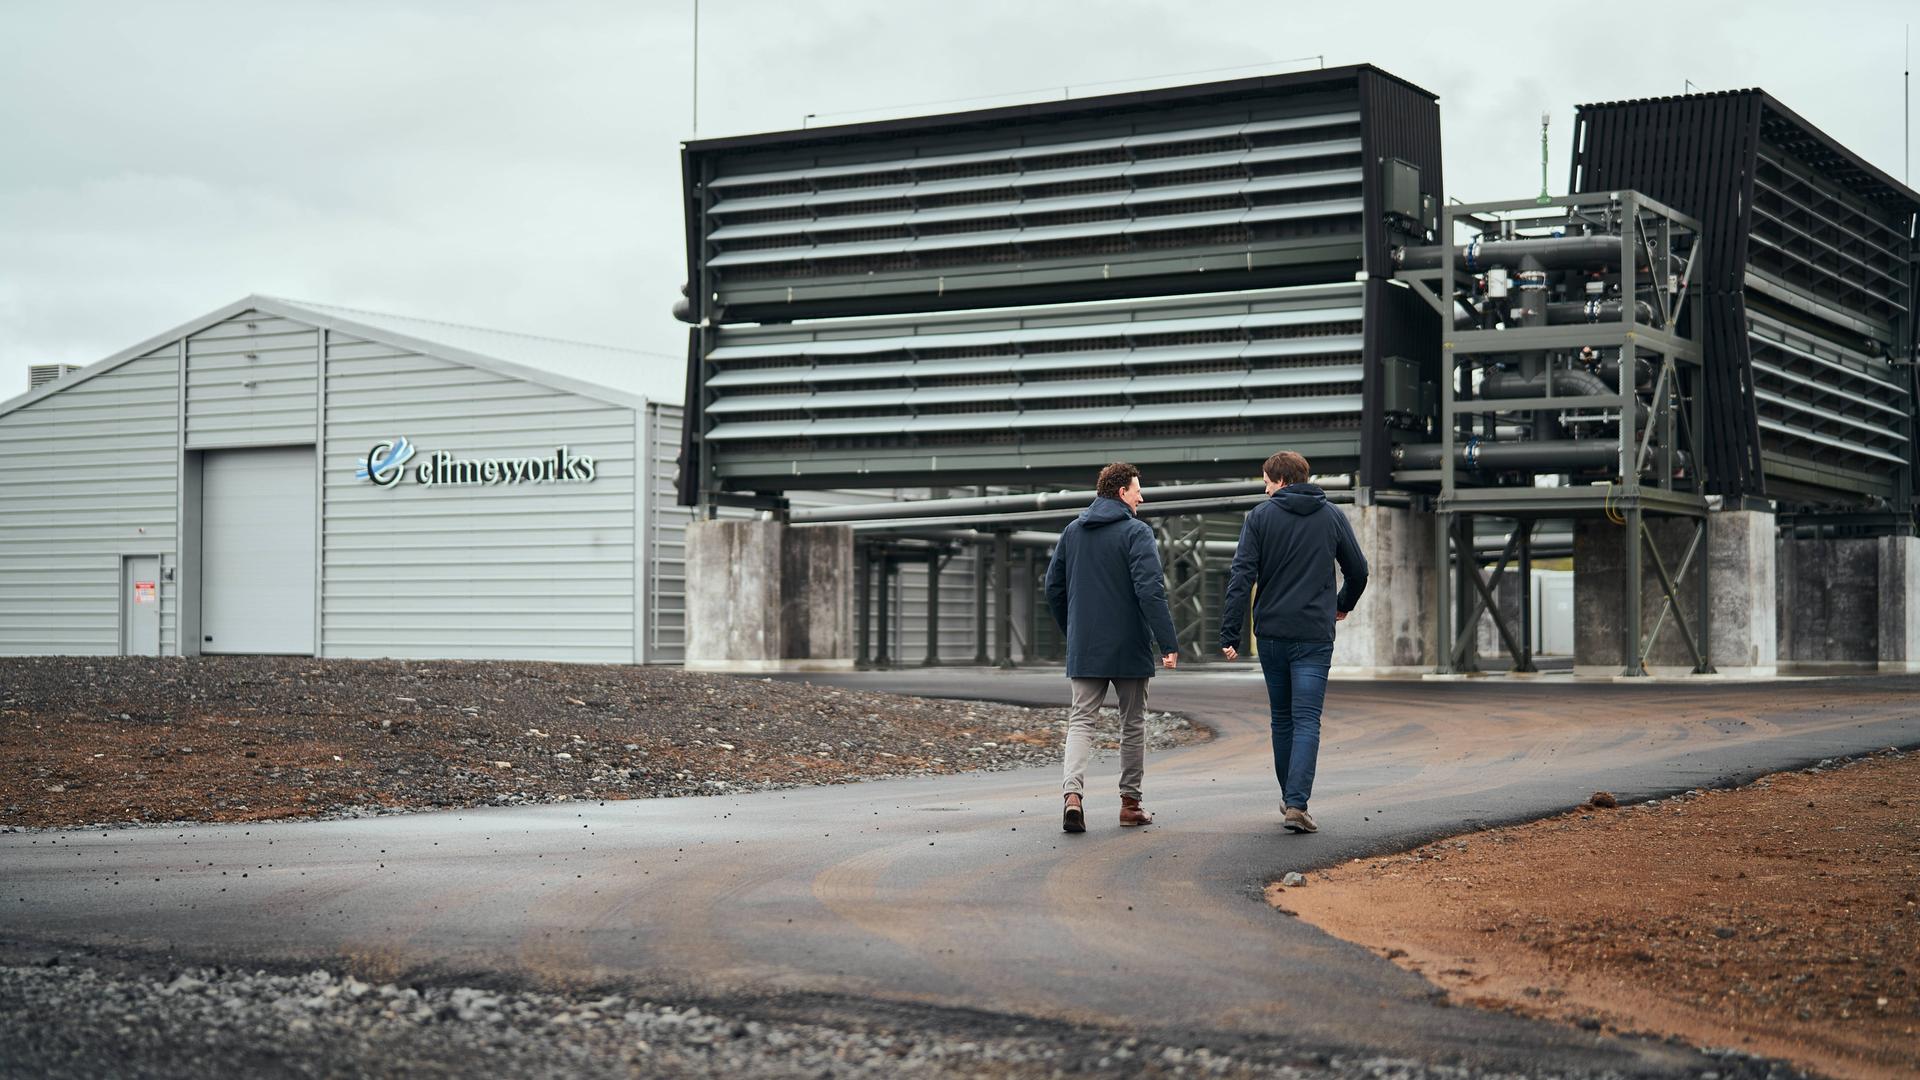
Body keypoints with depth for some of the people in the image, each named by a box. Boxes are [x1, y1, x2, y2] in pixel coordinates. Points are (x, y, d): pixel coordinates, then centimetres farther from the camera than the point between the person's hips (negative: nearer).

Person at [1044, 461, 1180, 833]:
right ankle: (1131, 803, 16)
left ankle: (1073, 793, -20)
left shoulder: (1072, 532, 10)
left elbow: (1053, 587, 14)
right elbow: (1151, 590, -18)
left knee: (1081, 720, 2)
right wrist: (1168, 642, -18)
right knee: (1133, 724, 10)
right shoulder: (1136, 532, -9)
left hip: (1084, 649, 4)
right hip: (1129, 648, -4)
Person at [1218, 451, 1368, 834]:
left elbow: (1242, 577, -8)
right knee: (1306, 721, -3)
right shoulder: (1332, 517, 5)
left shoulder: (1260, 516, 0)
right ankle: (1297, 803, -17)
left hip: (1271, 634, 1)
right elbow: (1358, 571, 12)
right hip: (1314, 635, -1)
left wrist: (1229, 633, -8)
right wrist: (1344, 604, 32)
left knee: (1282, 718, 15)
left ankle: (1289, 798, 26)